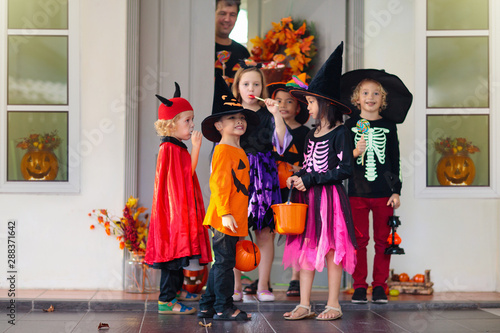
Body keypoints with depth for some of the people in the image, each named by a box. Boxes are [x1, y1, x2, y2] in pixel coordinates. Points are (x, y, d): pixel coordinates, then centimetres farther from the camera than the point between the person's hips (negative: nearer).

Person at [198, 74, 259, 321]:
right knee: (224, 261, -3)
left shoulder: (239, 152, 17)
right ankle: (223, 308, 4)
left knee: (222, 262, 14)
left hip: (235, 219, 10)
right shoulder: (223, 151, -11)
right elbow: (218, 184, -17)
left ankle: (207, 306, 21)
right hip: (223, 219, -10)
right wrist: (225, 213, -22)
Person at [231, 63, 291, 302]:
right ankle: (235, 286, 8)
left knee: (265, 231, 1)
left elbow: (282, 145, -5)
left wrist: (277, 115, -12)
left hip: (263, 174, 0)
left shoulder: (268, 114, 6)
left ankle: (263, 285, 10)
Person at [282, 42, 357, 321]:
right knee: (306, 246, 5)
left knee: (331, 248, -1)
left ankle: (333, 305, 8)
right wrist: (298, 178, -1)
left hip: (330, 197, -7)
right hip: (308, 197, 7)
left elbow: (345, 170, -14)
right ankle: (304, 305, 9)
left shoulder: (340, 133, -7)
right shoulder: (311, 134, 14)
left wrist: (311, 180, -14)